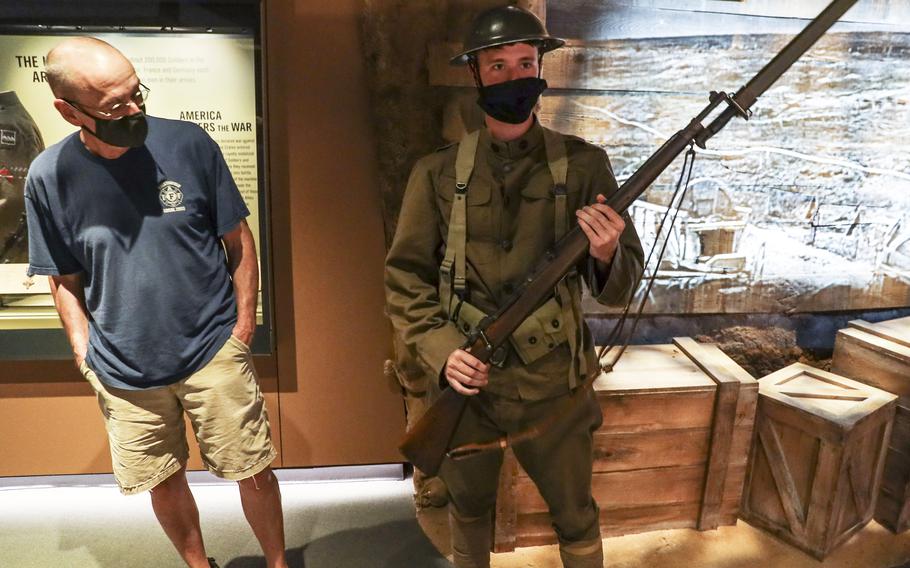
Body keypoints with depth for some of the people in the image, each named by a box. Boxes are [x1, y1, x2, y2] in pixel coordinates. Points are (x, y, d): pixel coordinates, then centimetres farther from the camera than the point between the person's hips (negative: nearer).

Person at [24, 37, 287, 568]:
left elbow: (238, 240, -2)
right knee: (163, 482, 17)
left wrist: (243, 325, -4)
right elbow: (66, 280, 6)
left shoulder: (189, 144, -11)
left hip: (214, 350, -1)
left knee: (254, 470, 7)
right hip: (124, 370, 2)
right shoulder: (49, 177, -6)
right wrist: (87, 356, 0)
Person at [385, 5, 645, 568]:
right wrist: (442, 350, -15)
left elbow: (622, 285, -4)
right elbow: (405, 276, -1)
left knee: (576, 516, 19)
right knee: (468, 509, 24)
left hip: (554, 384, -1)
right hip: (464, 379, 1)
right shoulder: (438, 173, -4)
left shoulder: (583, 165, -5)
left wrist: (605, 256, -26)